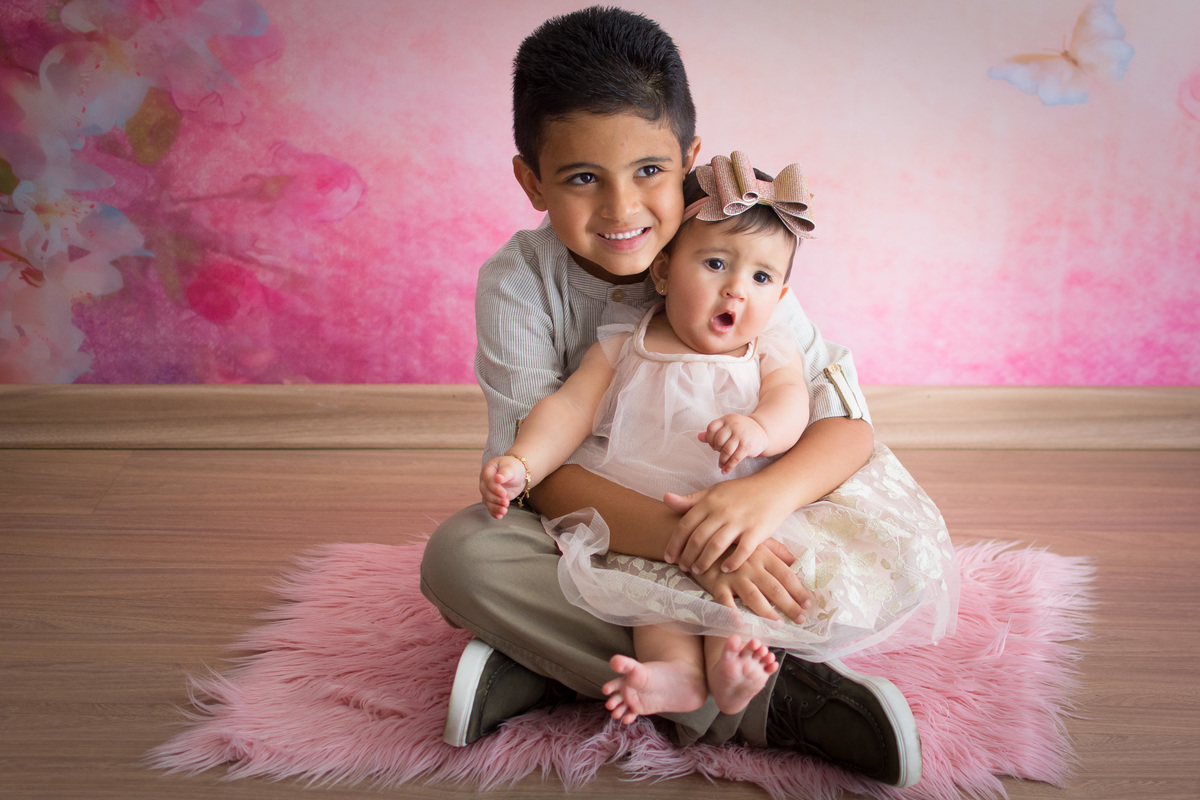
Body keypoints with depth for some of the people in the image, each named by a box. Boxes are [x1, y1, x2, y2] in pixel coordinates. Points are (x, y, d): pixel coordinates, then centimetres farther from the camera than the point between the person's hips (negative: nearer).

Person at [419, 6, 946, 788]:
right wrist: (681, 538, -42)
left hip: (714, 511, 1)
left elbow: (848, 422, -18)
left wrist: (769, 493, -42)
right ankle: (759, 703, -29)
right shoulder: (517, 283, -17)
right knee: (458, 555, -30)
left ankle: (545, 668, -23)